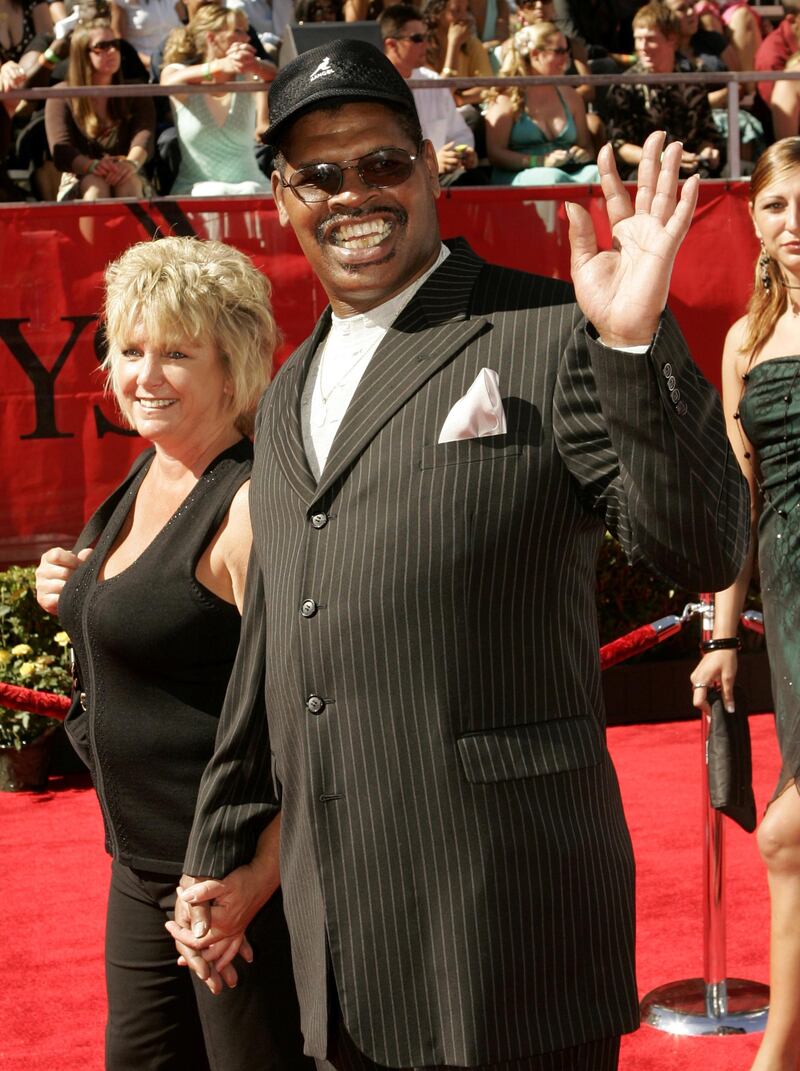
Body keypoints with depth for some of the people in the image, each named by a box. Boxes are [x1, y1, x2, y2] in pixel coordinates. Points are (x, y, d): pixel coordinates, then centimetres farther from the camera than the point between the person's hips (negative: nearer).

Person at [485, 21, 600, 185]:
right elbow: (495, 153, -7)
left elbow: (587, 146, 28)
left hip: (568, 172, 5)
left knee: (600, 175, -28)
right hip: (519, 176, -5)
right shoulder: (507, 97, 3)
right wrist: (542, 162, -18)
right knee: (554, 178, -38)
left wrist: (584, 154, 2)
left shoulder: (569, 95, 22)